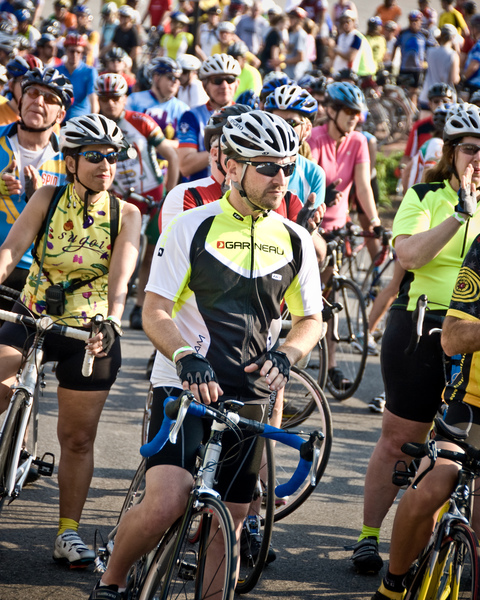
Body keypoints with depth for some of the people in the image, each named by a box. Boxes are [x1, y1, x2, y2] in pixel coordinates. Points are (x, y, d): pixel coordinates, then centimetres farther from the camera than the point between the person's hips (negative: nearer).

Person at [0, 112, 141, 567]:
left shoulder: (125, 215, -6)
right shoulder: (48, 198, -4)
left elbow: (120, 276, -19)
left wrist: (111, 321, -37)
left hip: (90, 330, 0)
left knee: (78, 438, 6)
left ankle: (68, 533, 18)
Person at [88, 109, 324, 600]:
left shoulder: (294, 241, 7)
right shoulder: (193, 227, -3)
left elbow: (311, 319, 16)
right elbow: (155, 311, -6)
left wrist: (284, 355, -5)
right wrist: (187, 356, -25)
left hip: (248, 396, 4)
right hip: (184, 387, -4)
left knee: (229, 522, 4)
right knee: (165, 504, -20)